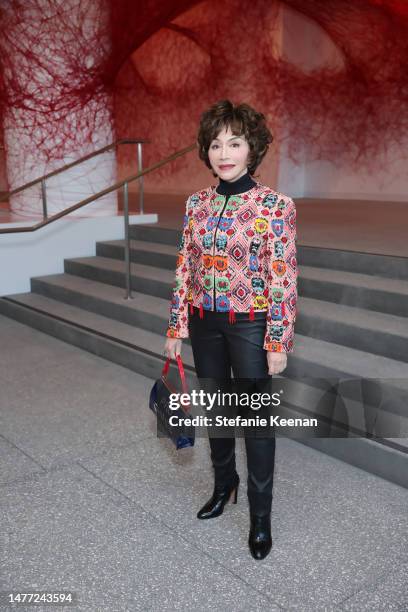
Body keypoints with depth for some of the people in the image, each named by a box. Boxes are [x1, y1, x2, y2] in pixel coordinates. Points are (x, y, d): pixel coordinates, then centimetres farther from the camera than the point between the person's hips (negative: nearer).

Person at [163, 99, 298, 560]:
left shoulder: (276, 206, -12)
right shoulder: (196, 203, 2)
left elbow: (283, 279, -12)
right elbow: (185, 269, 6)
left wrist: (278, 342, -13)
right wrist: (176, 327, 5)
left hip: (250, 326, -4)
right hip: (205, 324, 5)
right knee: (215, 410, 18)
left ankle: (260, 517, 23)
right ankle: (224, 486, 42)